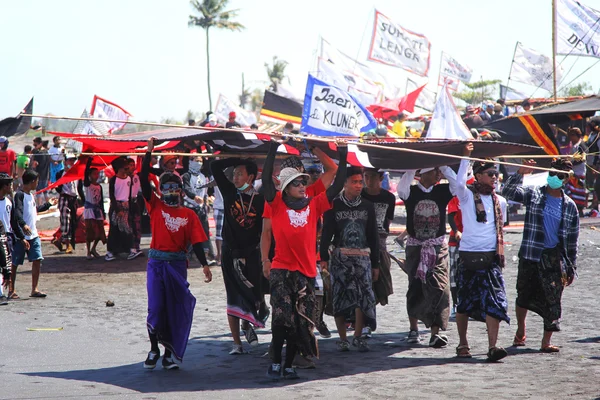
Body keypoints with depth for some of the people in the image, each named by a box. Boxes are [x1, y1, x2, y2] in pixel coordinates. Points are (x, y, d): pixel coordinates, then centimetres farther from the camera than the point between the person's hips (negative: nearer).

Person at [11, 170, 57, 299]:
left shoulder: (31, 195, 16)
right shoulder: (19, 195, -12)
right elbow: (17, 212, -26)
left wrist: (48, 204, 43)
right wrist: (23, 224, -42)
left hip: (33, 235, 8)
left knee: (37, 260, -2)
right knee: (15, 263, 3)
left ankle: (34, 289, 2)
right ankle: (12, 290, 12)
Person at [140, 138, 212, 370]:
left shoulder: (189, 215, 4)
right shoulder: (156, 207, 3)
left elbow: (196, 241, 2)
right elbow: (143, 180, -6)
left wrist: (204, 265, -7)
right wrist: (149, 152, -11)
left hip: (178, 264, 1)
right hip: (157, 262, -1)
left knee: (175, 309, 4)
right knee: (156, 308, -3)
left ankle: (169, 353, 13)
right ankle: (154, 349, 13)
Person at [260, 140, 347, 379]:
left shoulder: (314, 205, 10)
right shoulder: (277, 205, 2)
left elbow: (337, 186, 11)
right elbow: (266, 179, -9)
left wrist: (343, 159, 3)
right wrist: (273, 150, -14)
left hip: (306, 272, 4)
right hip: (281, 270, -4)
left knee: (301, 321, 5)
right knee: (282, 317, -13)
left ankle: (289, 365, 15)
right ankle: (276, 363, -1)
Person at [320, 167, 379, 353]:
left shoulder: (367, 207, 11)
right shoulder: (334, 206, 3)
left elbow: (373, 236, 13)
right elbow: (326, 233, -2)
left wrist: (375, 264, 11)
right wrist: (324, 258, -13)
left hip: (362, 256, 2)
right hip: (340, 257, -2)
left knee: (363, 295, -9)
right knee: (340, 296, -2)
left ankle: (358, 336, 0)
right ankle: (342, 338, 7)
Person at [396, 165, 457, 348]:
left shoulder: (442, 191, 3)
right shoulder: (411, 192, -1)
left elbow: (457, 185, -12)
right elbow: (401, 188, -22)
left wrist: (444, 167, -10)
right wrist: (413, 168, -20)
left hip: (438, 247, 0)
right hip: (415, 246, 0)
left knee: (439, 288, -12)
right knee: (415, 288, 8)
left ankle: (435, 333, -13)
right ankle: (414, 329, 24)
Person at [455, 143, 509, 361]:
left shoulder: (500, 201, 13)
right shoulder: (467, 196, -2)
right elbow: (459, 183, -23)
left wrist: (500, 252, 21)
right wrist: (466, 157, -25)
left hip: (491, 257, 3)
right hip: (468, 256, -3)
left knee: (495, 302, -10)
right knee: (464, 302, 5)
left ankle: (492, 346, -14)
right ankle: (463, 344, 18)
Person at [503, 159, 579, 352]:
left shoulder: (569, 206, 8)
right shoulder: (533, 195, 4)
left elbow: (572, 240, 11)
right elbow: (508, 191, -10)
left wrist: (571, 267, 9)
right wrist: (520, 174, -23)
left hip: (554, 258, 1)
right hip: (529, 256, -1)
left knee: (553, 300, -5)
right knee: (524, 296, 8)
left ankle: (546, 342, 1)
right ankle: (520, 331, 31)